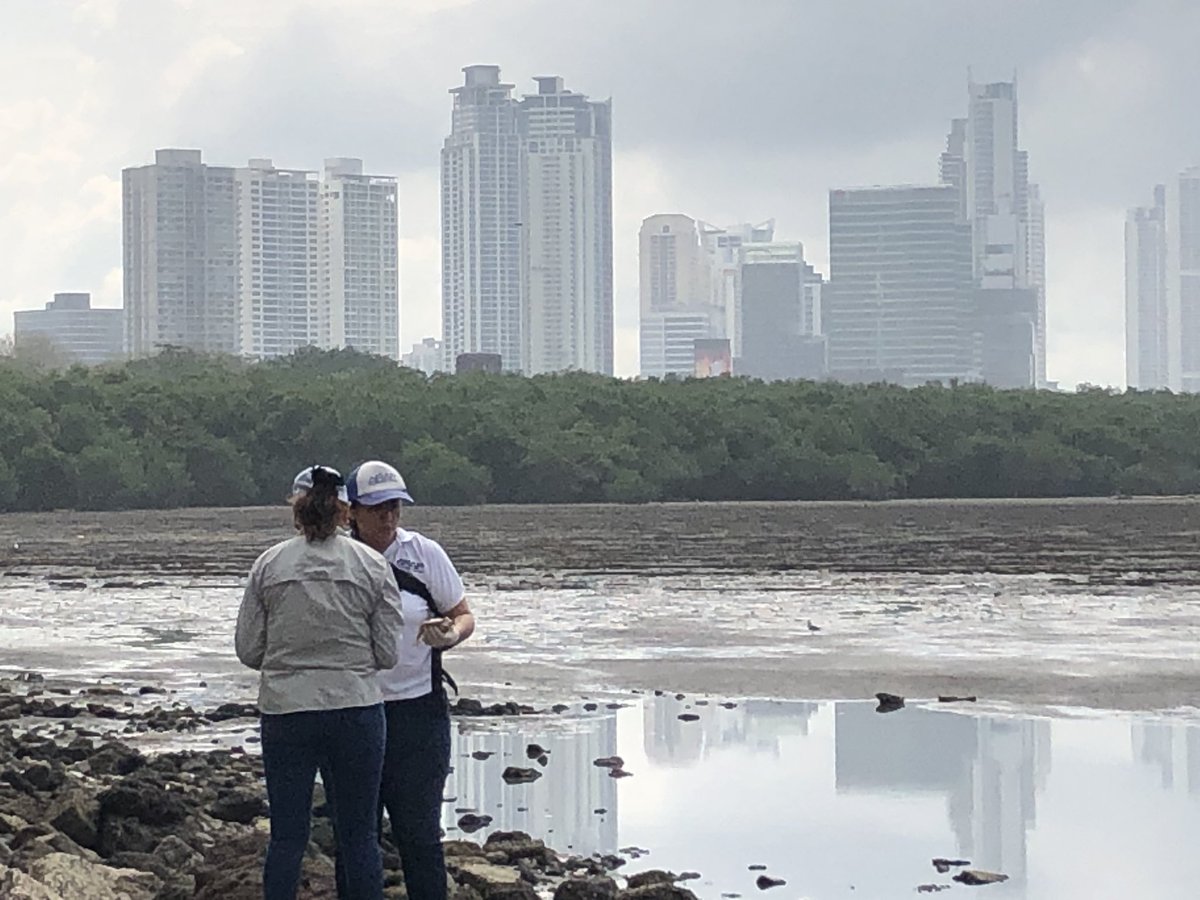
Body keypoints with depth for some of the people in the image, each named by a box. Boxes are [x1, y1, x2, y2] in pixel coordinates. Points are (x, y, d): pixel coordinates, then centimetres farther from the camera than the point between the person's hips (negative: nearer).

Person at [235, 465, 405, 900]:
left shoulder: (268, 565, -1)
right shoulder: (372, 566, -2)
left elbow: (248, 650, 1)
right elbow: (388, 652, -2)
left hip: (285, 712, 1)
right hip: (357, 708, -1)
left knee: (286, 837, 7)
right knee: (360, 837, 7)